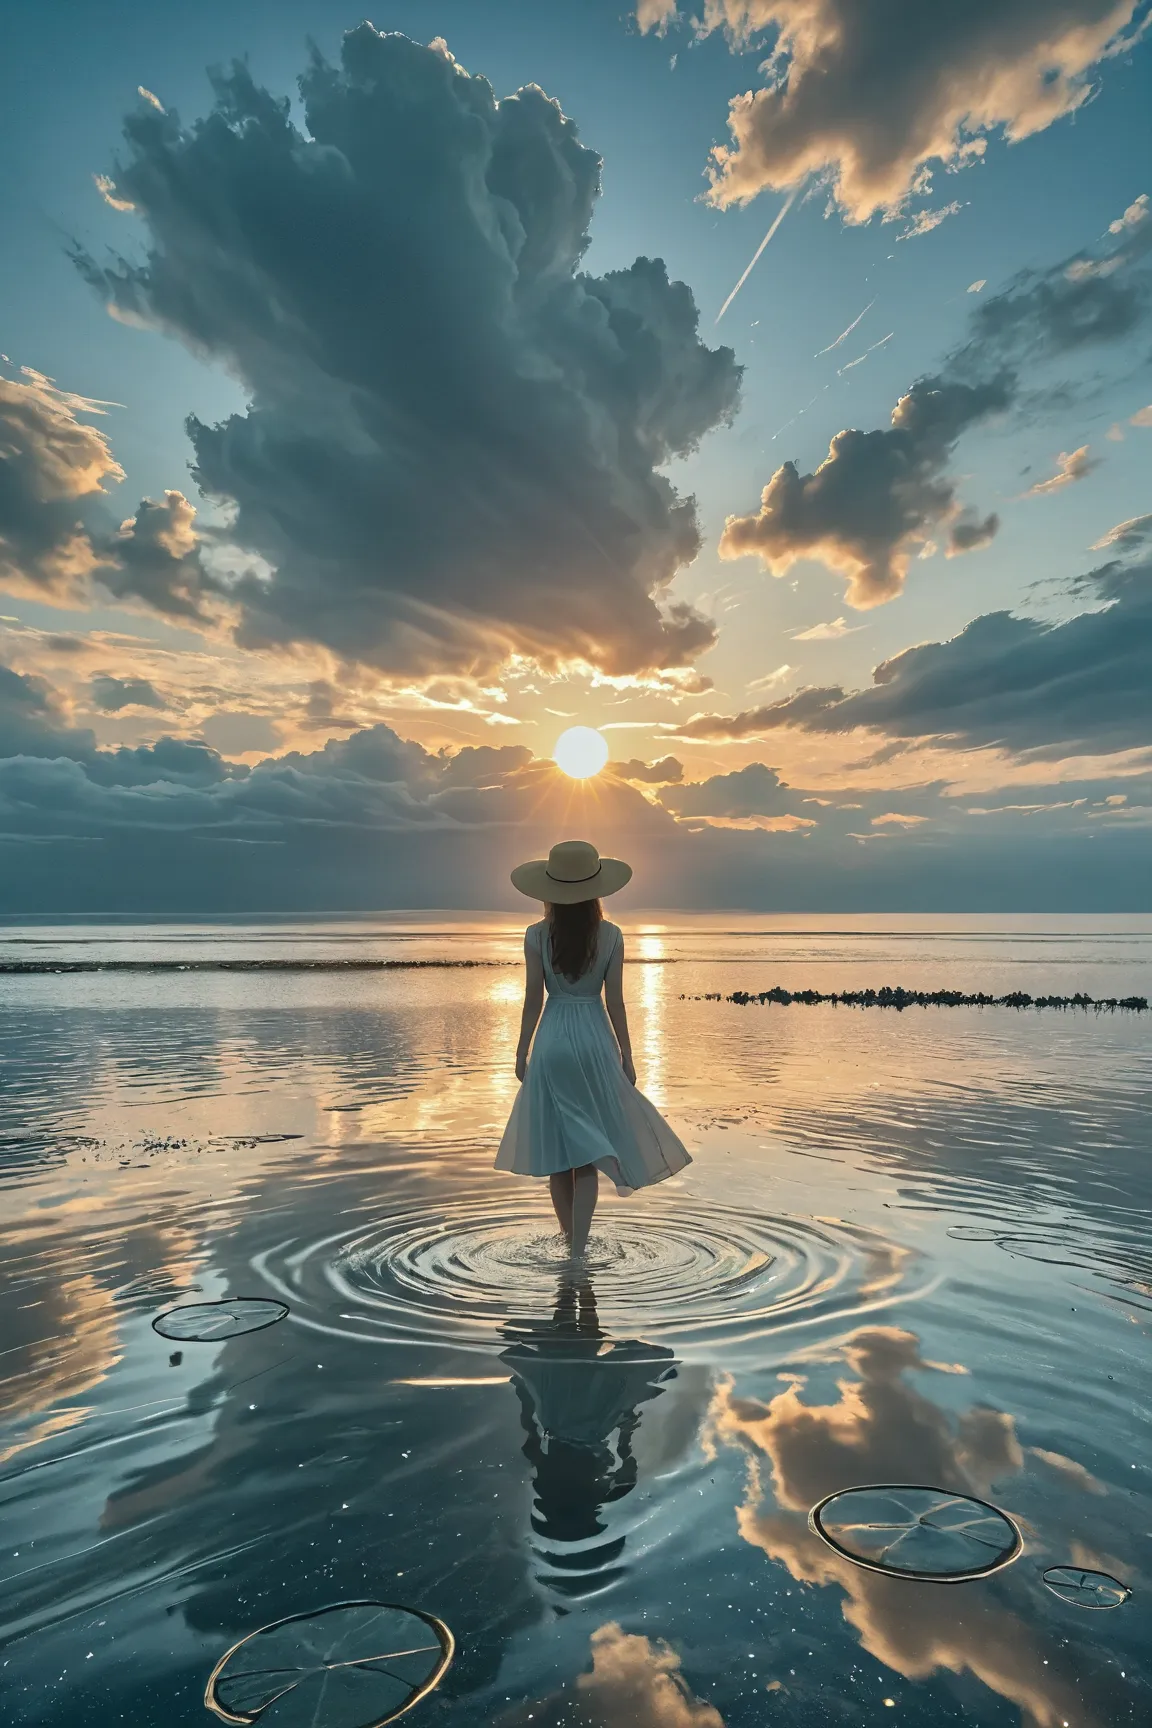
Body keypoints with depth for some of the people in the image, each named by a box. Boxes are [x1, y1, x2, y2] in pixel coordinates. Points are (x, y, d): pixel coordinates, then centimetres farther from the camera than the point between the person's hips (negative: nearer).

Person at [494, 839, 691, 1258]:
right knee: (588, 1150, 6)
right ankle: (578, 1246, 4)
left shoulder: (537, 936, -7)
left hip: (552, 1042, 0)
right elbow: (615, 1002, -4)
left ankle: (570, 1237, 28)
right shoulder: (610, 936, -6)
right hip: (595, 1040, 0)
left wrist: (521, 1051, 7)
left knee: (558, 1145, 14)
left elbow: (533, 1000, -4)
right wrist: (626, 1055, 6)